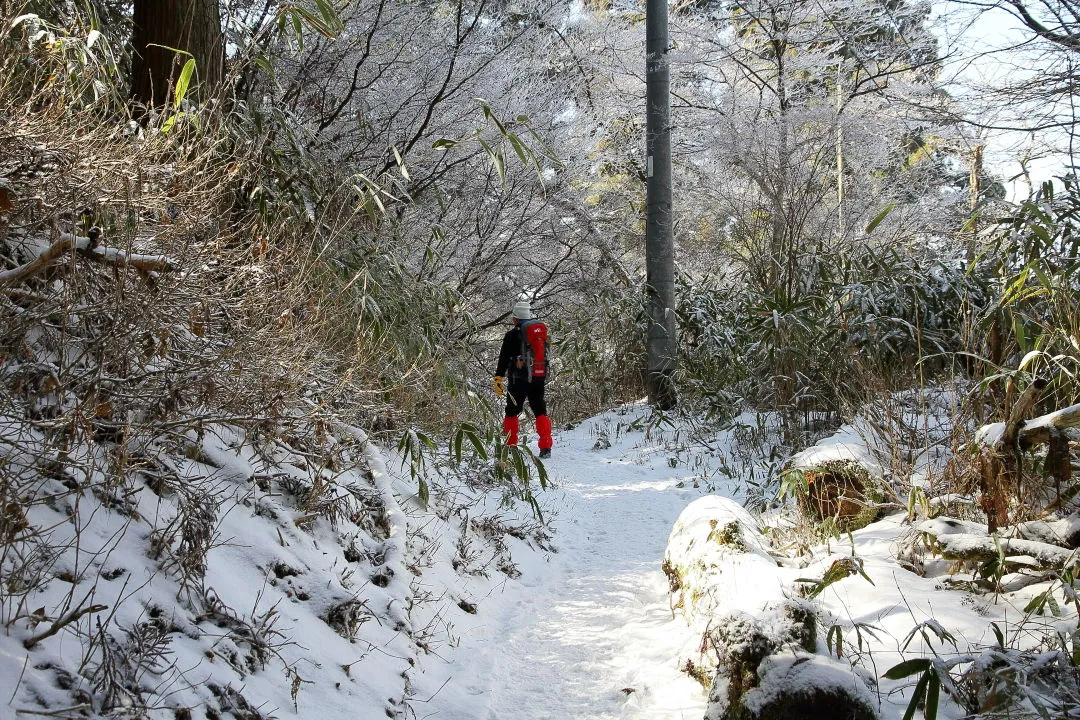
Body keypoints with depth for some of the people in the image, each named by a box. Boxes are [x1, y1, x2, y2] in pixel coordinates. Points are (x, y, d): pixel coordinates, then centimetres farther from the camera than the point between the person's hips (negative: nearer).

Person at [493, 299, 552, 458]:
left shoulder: (513, 334, -5)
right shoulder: (542, 331, 12)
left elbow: (504, 358, -9)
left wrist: (498, 378, -10)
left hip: (519, 379, -4)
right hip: (539, 379, 4)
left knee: (512, 412, 9)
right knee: (540, 412, 6)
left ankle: (510, 447, 10)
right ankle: (546, 448, -6)